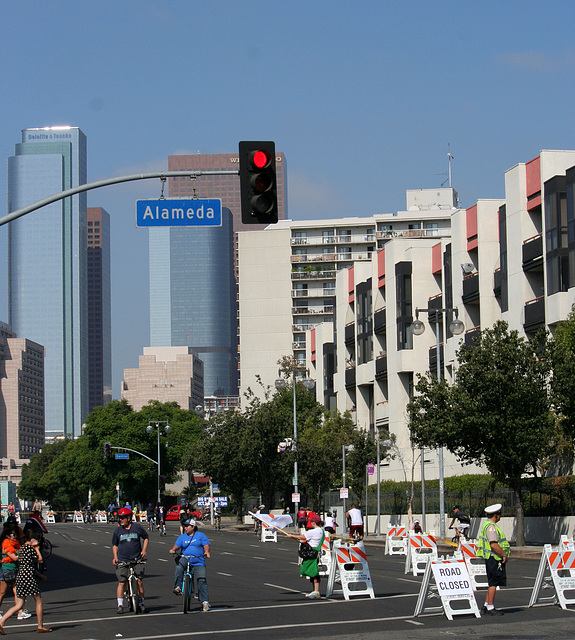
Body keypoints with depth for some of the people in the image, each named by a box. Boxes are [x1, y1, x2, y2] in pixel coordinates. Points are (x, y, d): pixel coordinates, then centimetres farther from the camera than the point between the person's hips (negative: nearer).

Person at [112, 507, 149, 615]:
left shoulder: (137, 527, 2)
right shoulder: (117, 530, 5)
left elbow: (146, 537, 15)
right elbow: (115, 545, 15)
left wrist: (144, 550, 2)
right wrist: (115, 557, 2)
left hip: (137, 559, 0)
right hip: (122, 560, 1)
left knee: (139, 581, -3)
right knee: (121, 582, -6)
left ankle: (141, 603, 11)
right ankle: (120, 605, 1)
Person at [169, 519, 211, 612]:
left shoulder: (200, 535, 10)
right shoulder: (182, 537, 16)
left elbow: (206, 545, -1)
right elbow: (177, 545, 3)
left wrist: (206, 551, -23)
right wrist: (173, 549, -20)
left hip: (198, 562, -1)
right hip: (185, 559, 1)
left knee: (202, 580, -13)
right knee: (179, 564, -33)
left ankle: (205, 602, -7)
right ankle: (177, 587, -32)